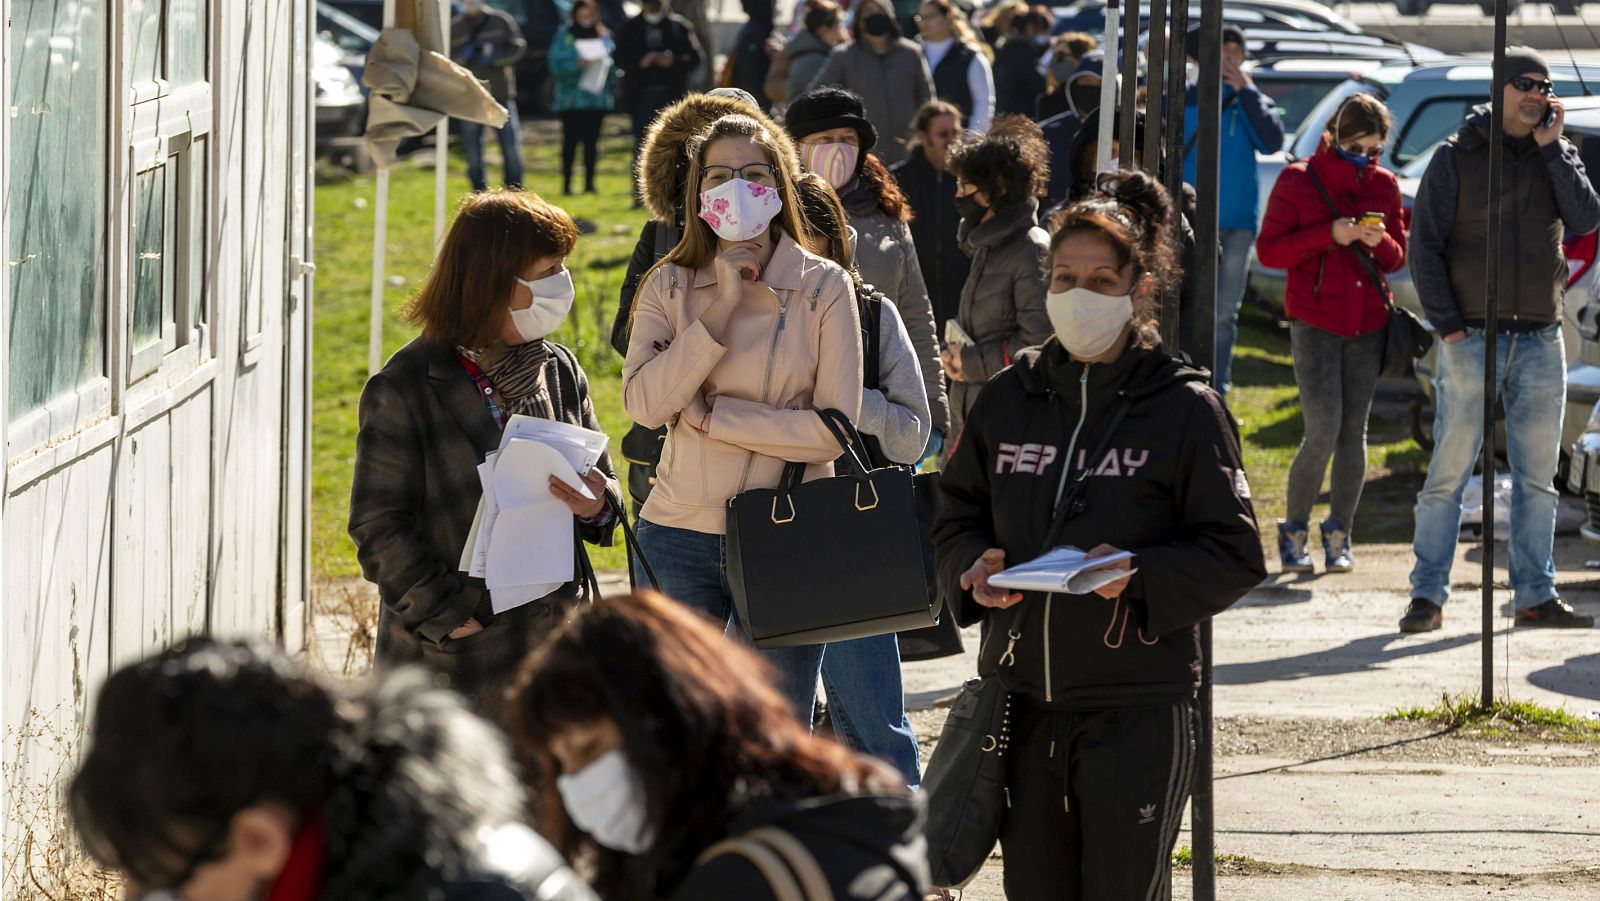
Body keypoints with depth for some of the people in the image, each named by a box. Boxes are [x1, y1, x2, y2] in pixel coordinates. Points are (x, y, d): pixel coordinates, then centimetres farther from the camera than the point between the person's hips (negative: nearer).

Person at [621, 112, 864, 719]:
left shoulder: (824, 288, -1)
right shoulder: (669, 286, 5)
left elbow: (835, 426, -9)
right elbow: (644, 404, -10)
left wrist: (712, 414, -11)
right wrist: (720, 308, -13)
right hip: (682, 534, 2)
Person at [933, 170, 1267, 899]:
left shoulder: (1184, 408, -5)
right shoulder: (1009, 398, 9)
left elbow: (1236, 556, -4)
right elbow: (957, 518, 17)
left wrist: (1142, 577, -21)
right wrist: (976, 568, -6)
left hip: (1138, 707, -4)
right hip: (1022, 696, 4)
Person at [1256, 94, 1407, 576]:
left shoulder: (1384, 185, 9)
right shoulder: (1298, 180, -2)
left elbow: (1398, 259, 14)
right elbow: (1269, 250, -4)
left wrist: (1381, 243, -10)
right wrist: (1328, 236, -16)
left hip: (1367, 324, 4)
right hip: (1315, 323, -4)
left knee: (1354, 432, 3)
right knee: (1323, 433, -11)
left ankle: (1339, 536, 13)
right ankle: (1294, 532, 5)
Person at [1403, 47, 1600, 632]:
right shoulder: (1456, 158, 1)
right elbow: (1425, 244, -1)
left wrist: (1551, 148, -7)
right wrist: (1447, 324, -9)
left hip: (1541, 342, 4)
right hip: (1472, 337, -4)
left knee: (1537, 477, 6)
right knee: (1450, 471, -6)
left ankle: (1536, 596, 11)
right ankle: (1428, 596, -3)